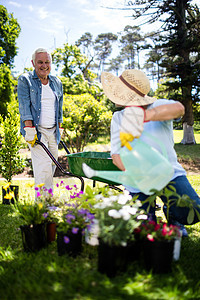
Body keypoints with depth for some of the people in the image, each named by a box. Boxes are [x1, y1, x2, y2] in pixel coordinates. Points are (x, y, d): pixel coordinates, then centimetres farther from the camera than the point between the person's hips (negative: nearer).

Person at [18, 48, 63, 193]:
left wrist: (59, 129, 16)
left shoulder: (57, 83, 14)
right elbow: (24, 105, -10)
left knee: (52, 163, 9)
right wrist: (29, 128, -19)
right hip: (36, 130, -5)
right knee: (43, 165, -14)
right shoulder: (25, 80, 0)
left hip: (52, 131, 5)